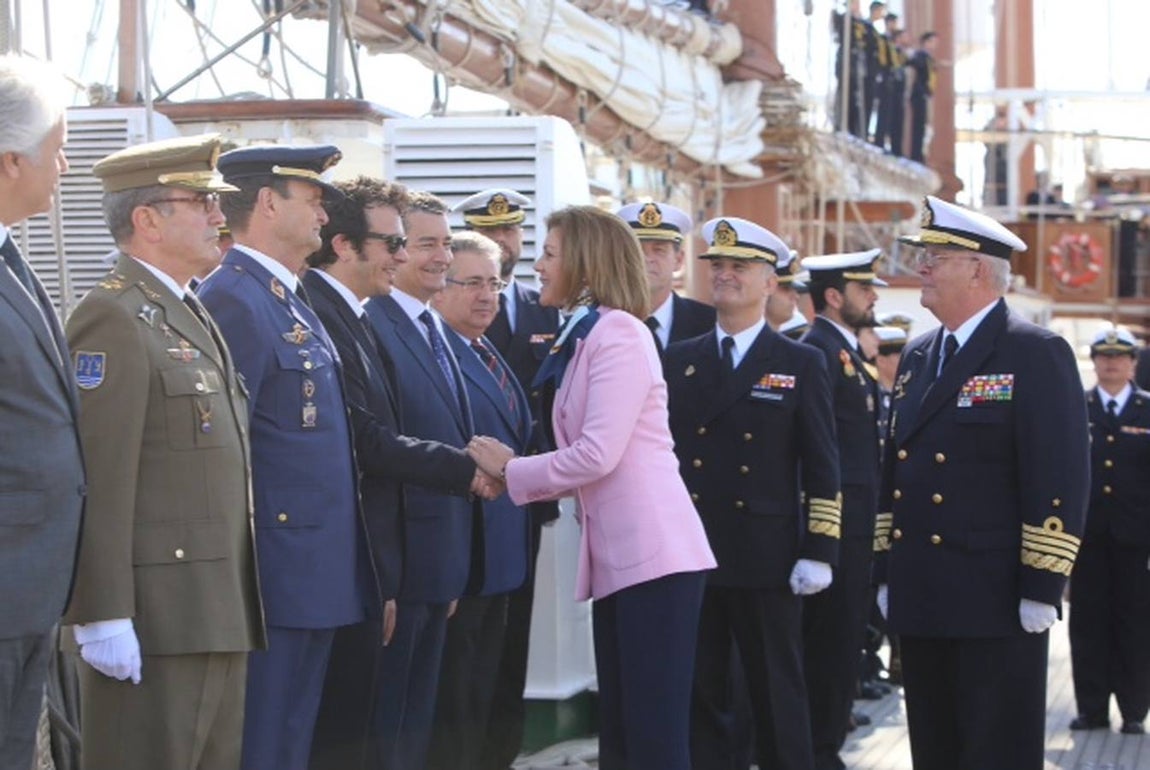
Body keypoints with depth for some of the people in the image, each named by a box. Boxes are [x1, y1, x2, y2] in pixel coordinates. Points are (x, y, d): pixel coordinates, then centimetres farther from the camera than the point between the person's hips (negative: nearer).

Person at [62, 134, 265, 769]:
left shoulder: (191, 316, 19)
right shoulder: (114, 317, -11)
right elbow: (99, 480, -18)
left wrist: (239, 603, 17)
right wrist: (103, 615, -22)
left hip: (221, 614, 9)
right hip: (154, 619, -9)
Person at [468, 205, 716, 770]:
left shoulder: (617, 331, -9)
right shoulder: (582, 337, 18)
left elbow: (598, 454, -18)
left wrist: (510, 469, -6)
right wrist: (516, 468, 3)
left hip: (653, 552, -10)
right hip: (618, 556, 10)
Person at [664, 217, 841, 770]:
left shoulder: (801, 365, 3)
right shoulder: (677, 362, 11)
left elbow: (822, 469, -1)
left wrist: (819, 552, -8)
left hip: (766, 559, -3)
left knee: (777, 698, 4)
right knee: (697, 697, 7)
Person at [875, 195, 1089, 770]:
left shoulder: (1037, 355, -8)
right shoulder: (917, 357, 15)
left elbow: (1062, 478, -13)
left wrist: (1041, 587, -17)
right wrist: (886, 572, 15)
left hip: (996, 602, -7)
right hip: (921, 602, 7)